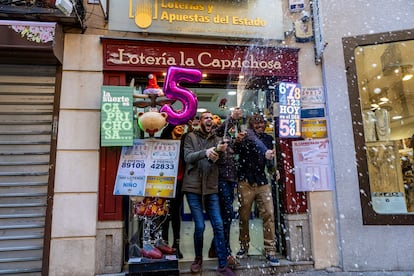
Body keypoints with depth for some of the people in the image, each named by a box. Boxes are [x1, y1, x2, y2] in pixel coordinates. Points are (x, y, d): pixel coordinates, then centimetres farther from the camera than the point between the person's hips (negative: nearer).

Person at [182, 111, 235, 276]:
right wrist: (205, 152, -31)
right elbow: (187, 157, -13)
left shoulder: (216, 139, 11)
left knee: (218, 226, 1)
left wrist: (220, 152, -26)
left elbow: (218, 161, -3)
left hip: (211, 188, 3)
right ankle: (198, 258, 26)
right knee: (200, 226, -1)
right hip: (193, 188, -3)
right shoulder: (191, 137, 3)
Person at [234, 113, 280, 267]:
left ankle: (270, 251, 4)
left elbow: (269, 158, 19)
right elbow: (236, 151, -15)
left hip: (263, 182, 3)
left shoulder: (268, 139, 14)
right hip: (245, 181, -2)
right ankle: (244, 247, 22)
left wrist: (274, 169, 2)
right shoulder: (245, 137, 3)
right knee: (244, 215, 5)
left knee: (269, 214, -5)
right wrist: (237, 141, -34)